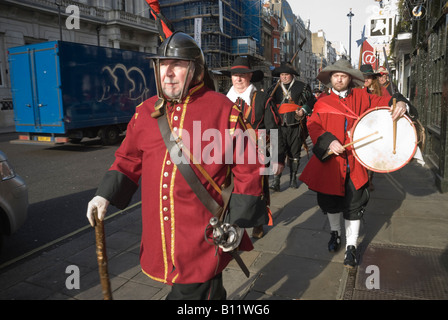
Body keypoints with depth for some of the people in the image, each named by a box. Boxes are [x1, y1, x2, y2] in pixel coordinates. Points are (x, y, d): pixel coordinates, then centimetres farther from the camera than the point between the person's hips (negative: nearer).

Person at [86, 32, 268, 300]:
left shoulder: (222, 109, -9)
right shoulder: (146, 111, 5)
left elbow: (247, 169, -7)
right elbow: (128, 160, 15)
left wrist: (239, 222, -9)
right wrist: (105, 196, 3)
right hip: (158, 235, 5)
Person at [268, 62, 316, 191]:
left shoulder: (302, 87, 7)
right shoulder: (274, 89, 13)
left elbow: (311, 101, 8)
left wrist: (304, 110, -7)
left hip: (296, 126, 0)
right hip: (280, 126, 1)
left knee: (294, 154, 9)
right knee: (279, 153, -8)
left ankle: (293, 178, 24)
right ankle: (276, 182, -7)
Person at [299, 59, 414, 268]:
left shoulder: (360, 97, 8)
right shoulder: (322, 102, 6)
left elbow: (381, 102, 5)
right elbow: (313, 125, -4)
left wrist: (399, 103, -18)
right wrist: (328, 141, -20)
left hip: (353, 160, 0)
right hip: (329, 160, 1)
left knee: (353, 204, 3)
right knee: (330, 201, 13)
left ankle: (351, 247, 18)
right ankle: (335, 233, 40)